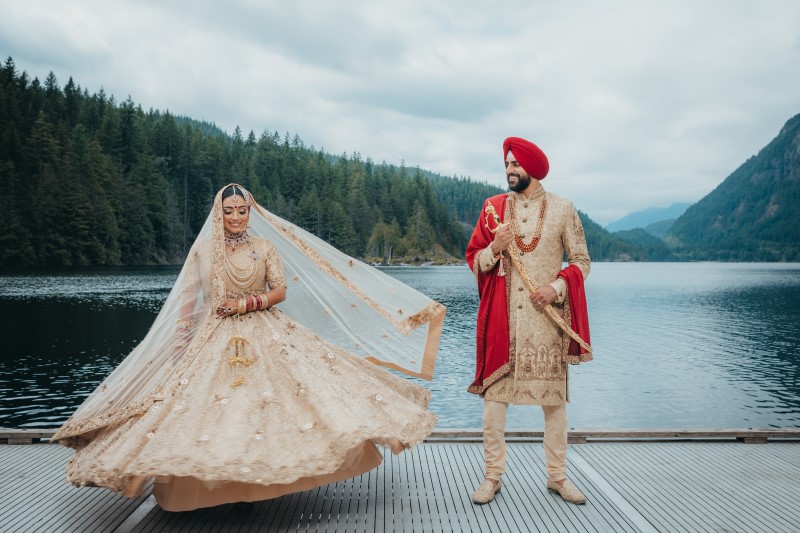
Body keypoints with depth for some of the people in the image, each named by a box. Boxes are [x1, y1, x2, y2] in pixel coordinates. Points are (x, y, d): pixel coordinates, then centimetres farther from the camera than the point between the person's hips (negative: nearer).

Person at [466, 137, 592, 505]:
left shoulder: (561, 209, 3)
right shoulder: (493, 208, 6)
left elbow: (581, 261, 5)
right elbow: (474, 259, 8)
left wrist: (556, 287, -12)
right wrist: (495, 248, -12)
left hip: (547, 316, 0)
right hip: (502, 317, 1)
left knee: (554, 398, 7)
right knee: (493, 396, 0)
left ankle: (557, 475, 22)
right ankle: (493, 475, 13)